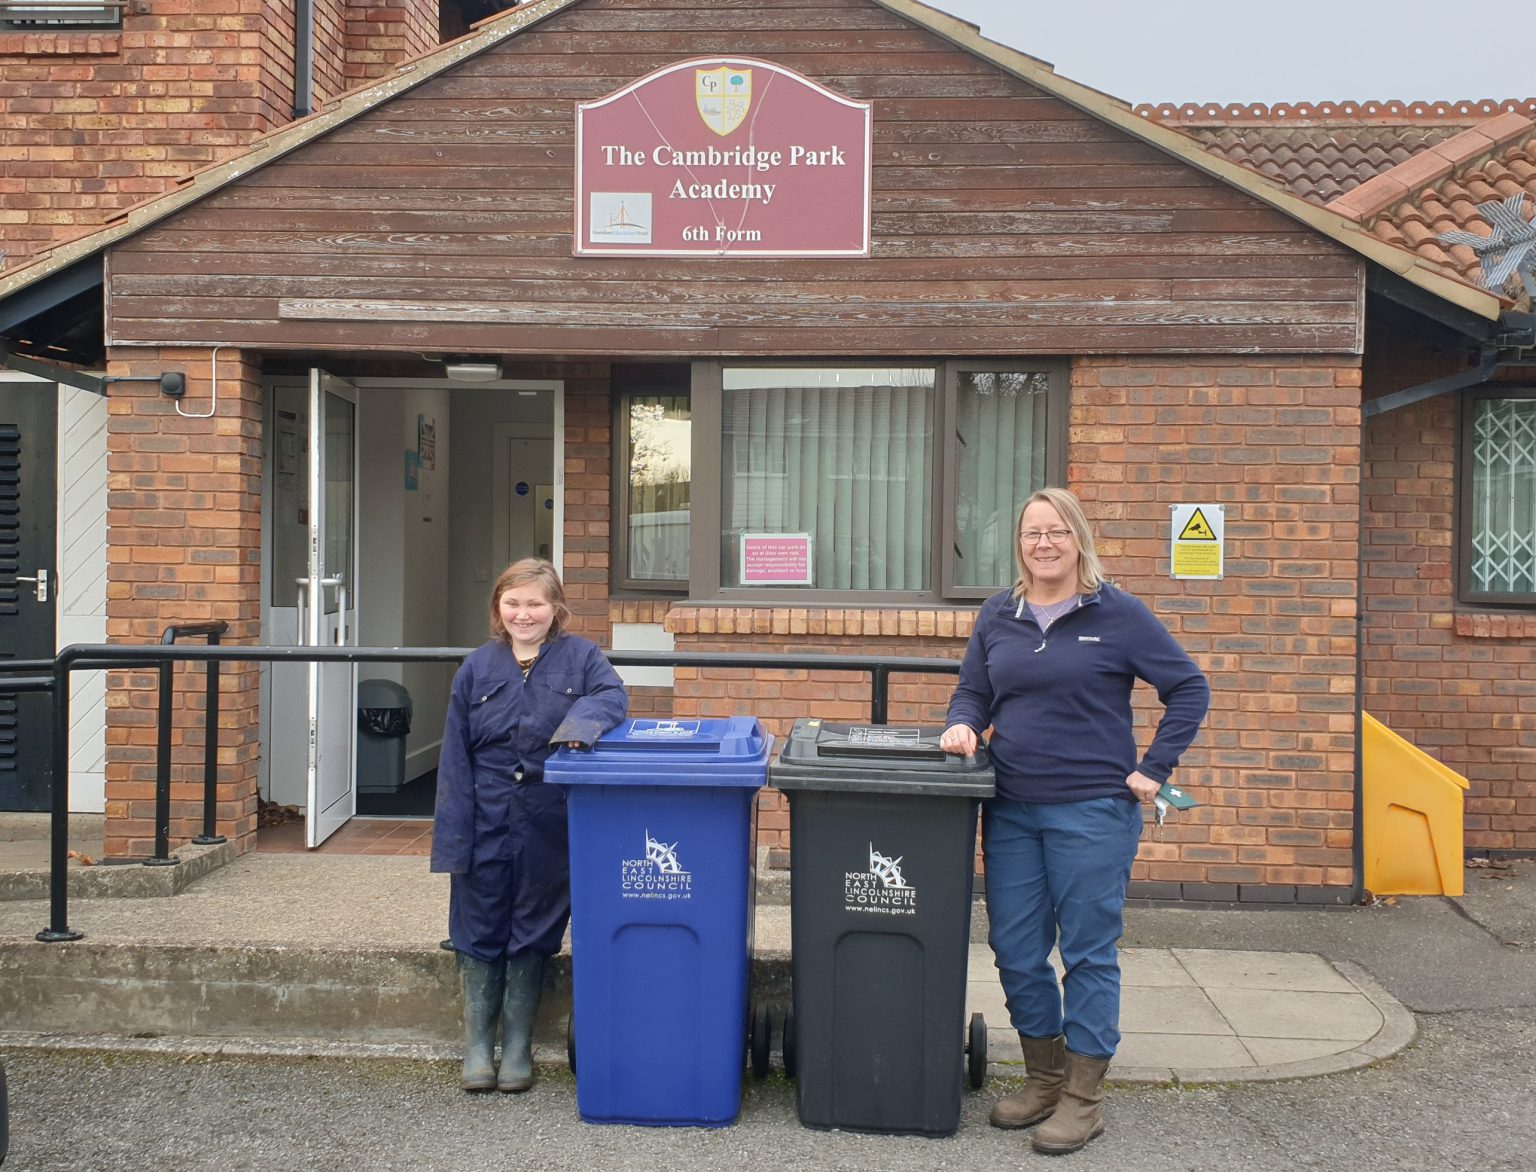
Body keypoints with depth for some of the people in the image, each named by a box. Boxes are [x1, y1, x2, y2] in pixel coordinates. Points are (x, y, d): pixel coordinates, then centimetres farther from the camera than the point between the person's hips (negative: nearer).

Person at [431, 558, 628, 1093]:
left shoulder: (579, 656, 2)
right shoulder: (478, 667, 4)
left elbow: (612, 694, -16)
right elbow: (456, 758, 2)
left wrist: (579, 723, -39)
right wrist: (454, 837, -4)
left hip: (550, 828, -1)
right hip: (488, 823, 1)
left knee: (534, 933, 9)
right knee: (480, 930, 8)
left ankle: (517, 1045, 24)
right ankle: (477, 1044, 23)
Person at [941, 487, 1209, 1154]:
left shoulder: (1118, 615, -3)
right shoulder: (997, 617, 8)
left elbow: (1189, 689, 0)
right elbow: (972, 692, 16)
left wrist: (1154, 768, -6)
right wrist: (962, 725, -7)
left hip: (1093, 811, -4)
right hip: (1011, 811, 5)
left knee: (1088, 950, 3)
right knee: (1015, 950, 9)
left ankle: (1083, 1097, 16)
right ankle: (1044, 1078, 27)